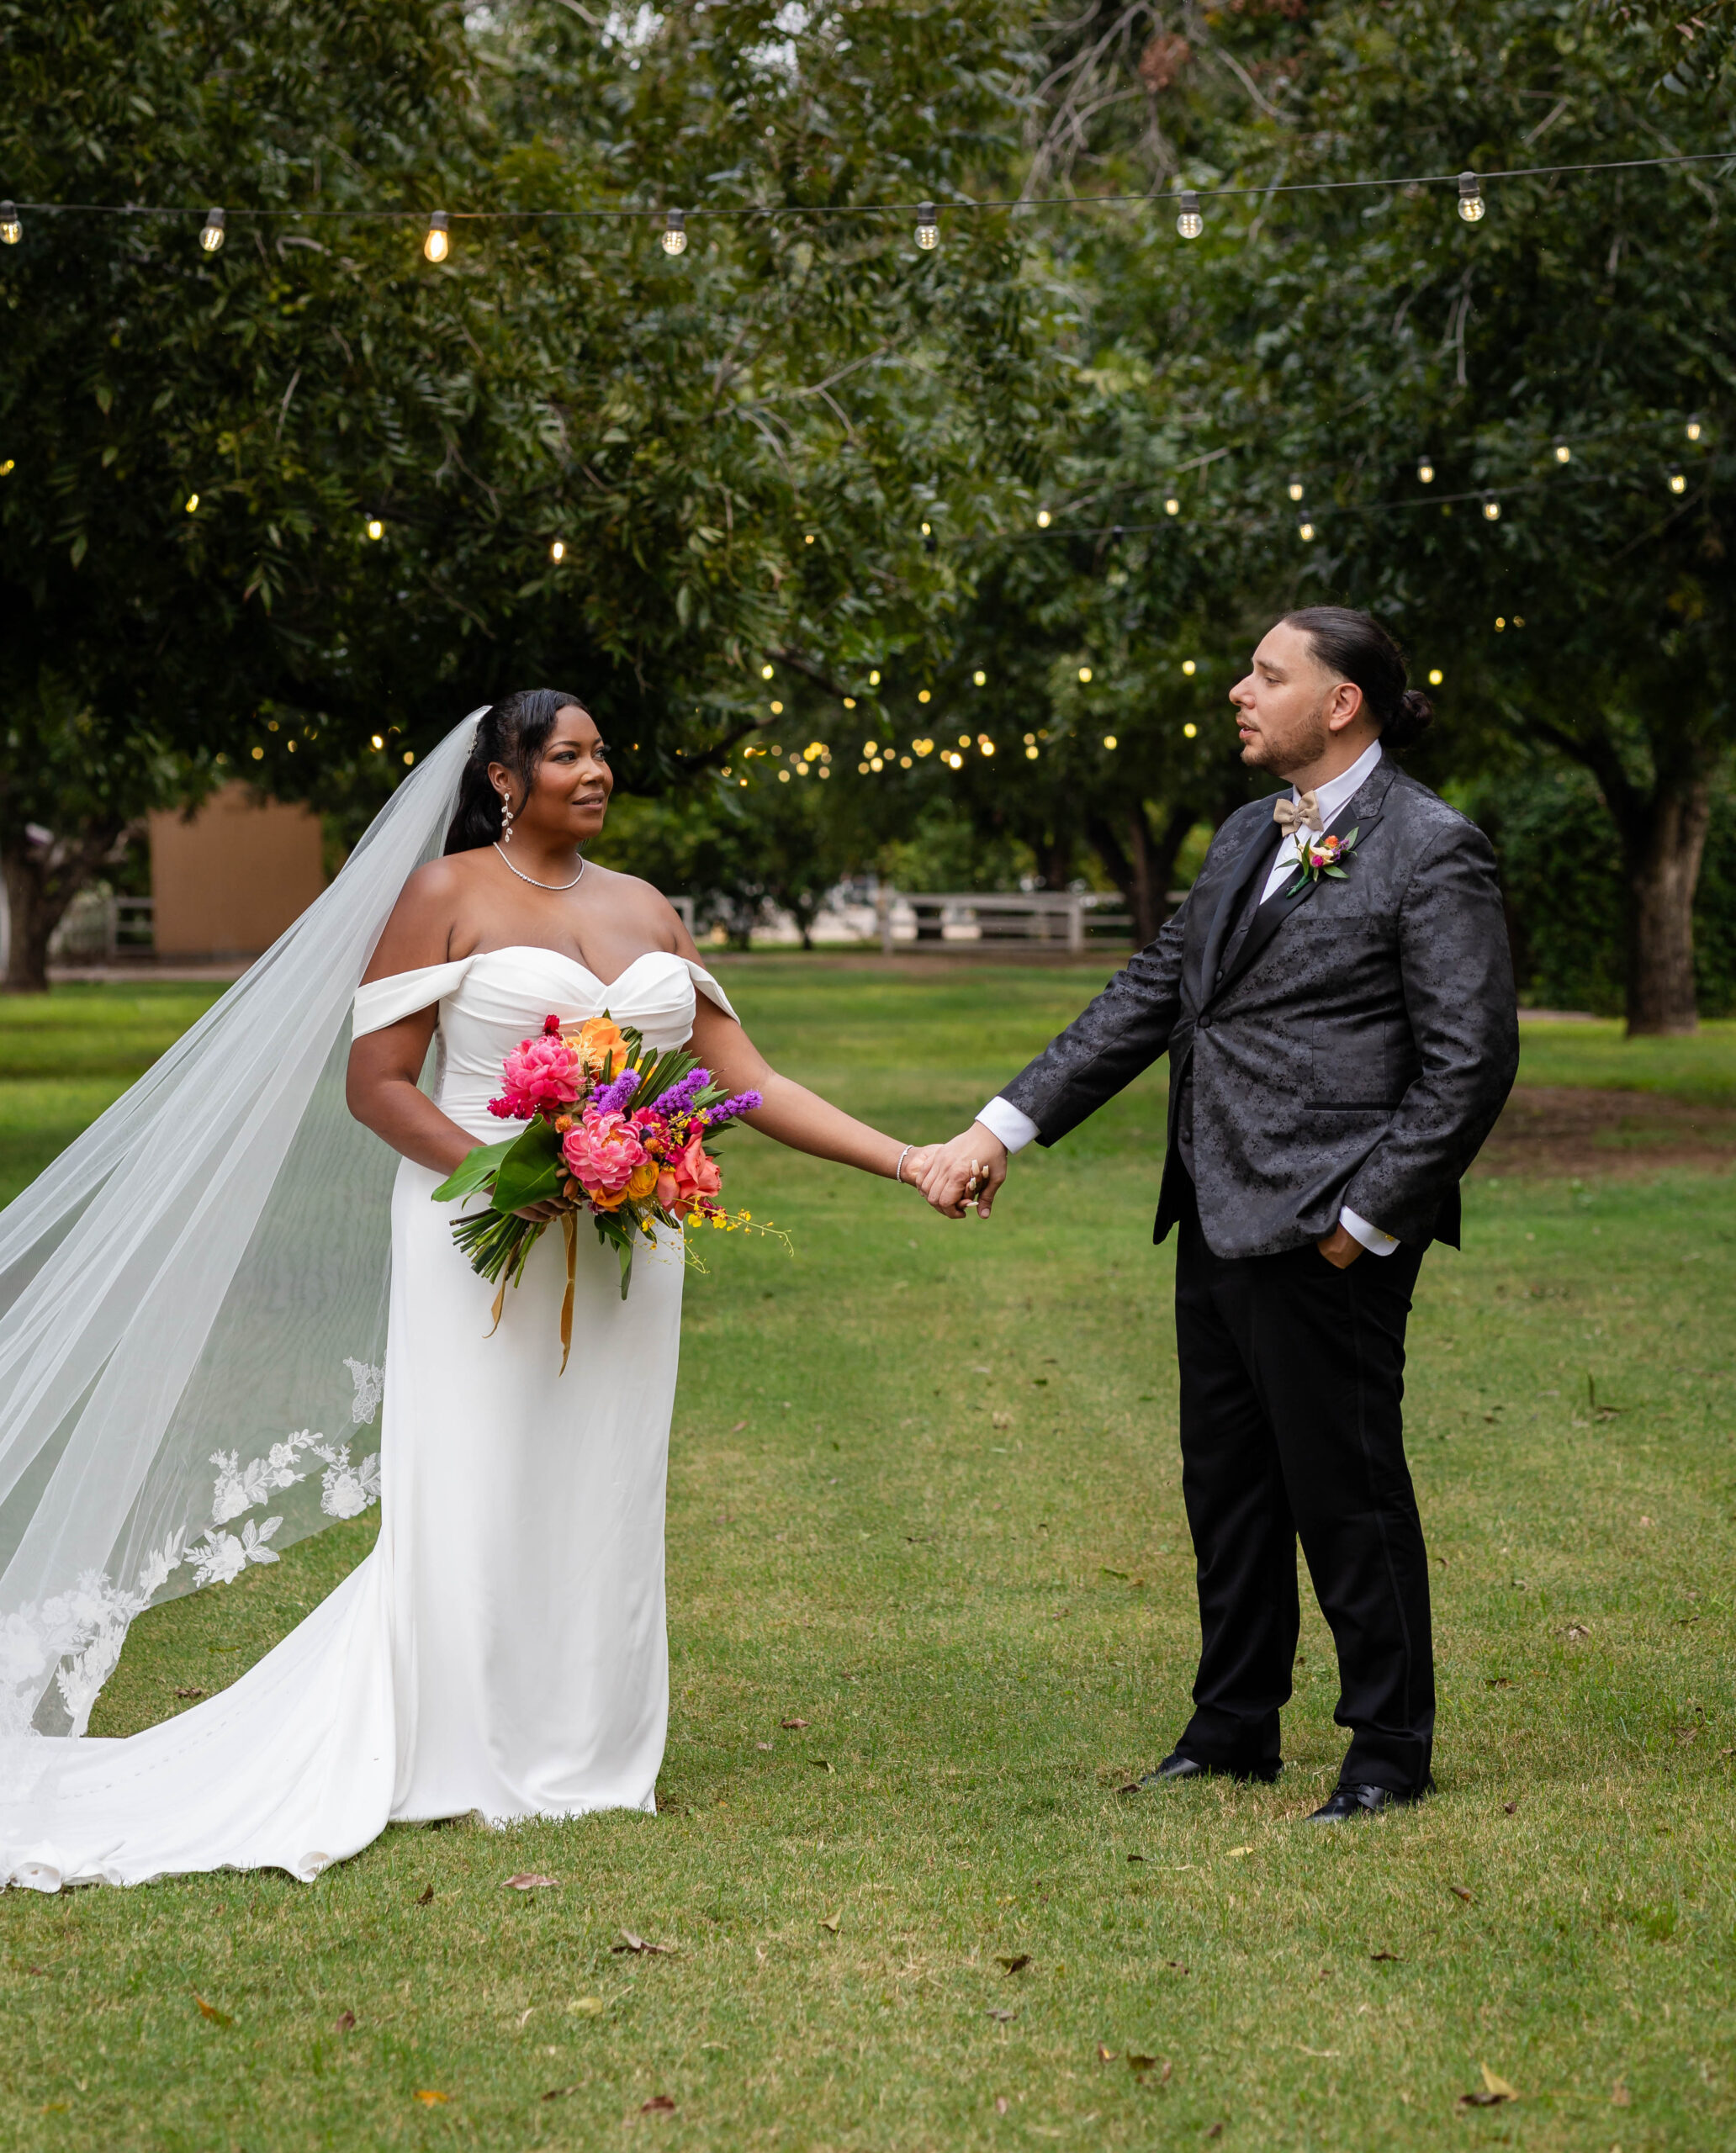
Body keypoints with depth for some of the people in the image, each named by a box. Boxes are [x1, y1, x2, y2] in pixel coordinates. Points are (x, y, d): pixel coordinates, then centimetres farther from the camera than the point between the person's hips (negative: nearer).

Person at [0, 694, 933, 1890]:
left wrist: (909, 1159, 3)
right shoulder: (445, 896, -2)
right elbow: (377, 1082, -6)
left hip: (623, 1244, 5)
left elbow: (747, 1081, 11)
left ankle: (582, 1754, 16)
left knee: (601, 1504, 7)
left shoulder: (645, 910, 13)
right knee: (476, 1503, -2)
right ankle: (465, 1759, 7)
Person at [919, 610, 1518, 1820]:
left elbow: (1472, 1062, -13)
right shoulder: (1248, 838, 15)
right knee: (1228, 1490, 16)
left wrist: (1364, 1220, -15)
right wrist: (1005, 1128, 10)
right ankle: (1234, 1731, 29)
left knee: (1346, 1493, 0)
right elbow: (1150, 997, 16)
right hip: (1220, 1223, 8)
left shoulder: (1431, 850, -10)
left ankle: (1391, 1753, 14)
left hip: (1324, 1238, -8)